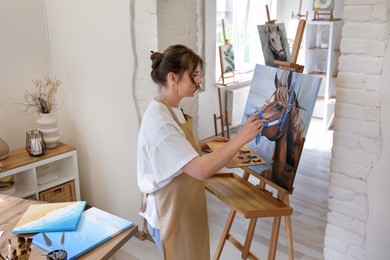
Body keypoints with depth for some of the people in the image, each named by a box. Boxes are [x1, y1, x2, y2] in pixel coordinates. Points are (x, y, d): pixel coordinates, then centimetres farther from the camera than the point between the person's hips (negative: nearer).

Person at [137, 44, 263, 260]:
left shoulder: (171, 110, 3)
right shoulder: (159, 121, -30)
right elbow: (201, 170, -35)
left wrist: (205, 144, 3)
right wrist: (241, 138, -31)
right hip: (170, 215, -9)